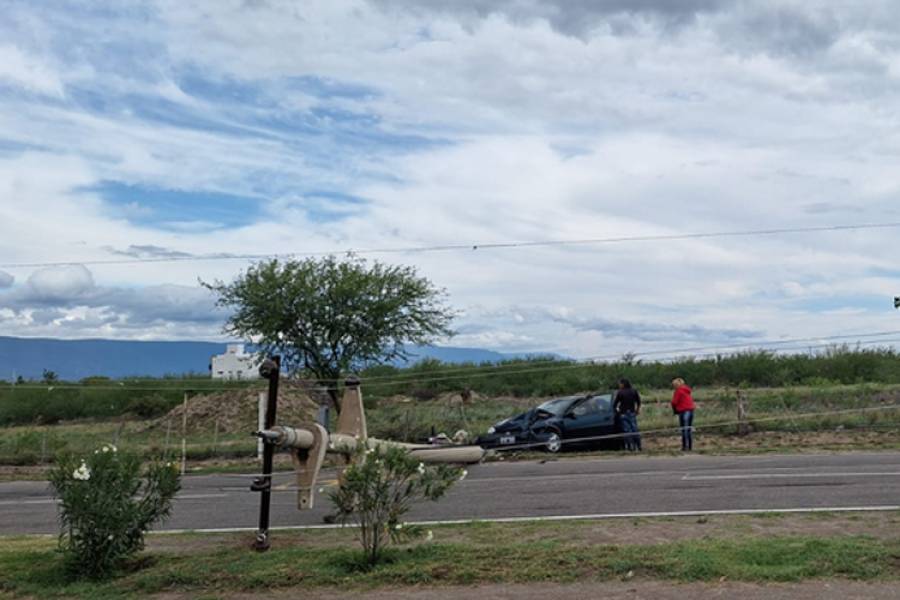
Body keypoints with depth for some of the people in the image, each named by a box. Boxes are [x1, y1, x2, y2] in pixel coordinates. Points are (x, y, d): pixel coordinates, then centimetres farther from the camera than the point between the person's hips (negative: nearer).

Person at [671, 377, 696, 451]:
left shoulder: (678, 391, -6)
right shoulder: (687, 390, 18)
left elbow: (674, 402, -6)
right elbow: (691, 400, 19)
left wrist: (675, 410, 11)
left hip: (683, 411, -8)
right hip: (691, 410, 8)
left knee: (684, 429, -7)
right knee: (689, 429, 11)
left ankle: (685, 447, -10)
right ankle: (690, 446, 13)